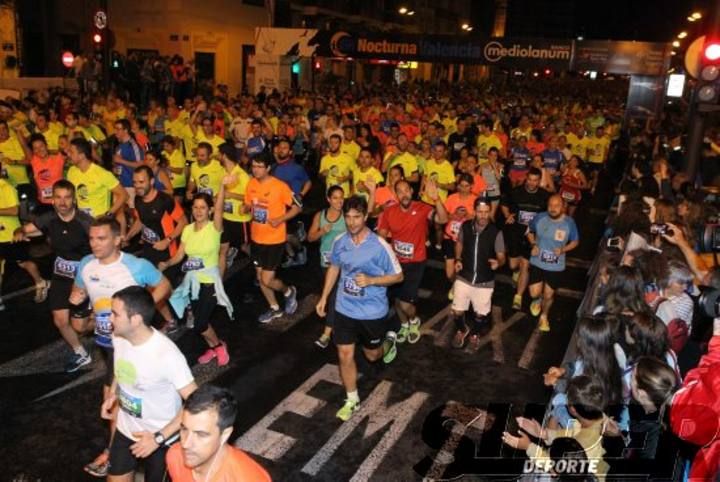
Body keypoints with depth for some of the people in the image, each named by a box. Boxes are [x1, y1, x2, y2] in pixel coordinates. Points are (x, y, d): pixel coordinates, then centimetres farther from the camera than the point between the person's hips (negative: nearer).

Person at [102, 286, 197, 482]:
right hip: (126, 429, 6)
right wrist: (112, 394, -1)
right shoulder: (119, 337, -13)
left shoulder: (167, 354, -34)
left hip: (160, 437, -5)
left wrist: (158, 438, -27)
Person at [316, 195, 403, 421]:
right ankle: (352, 400, 24)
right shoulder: (340, 242, -7)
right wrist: (323, 298, 11)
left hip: (372, 312, -3)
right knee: (345, 355, 4)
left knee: (372, 355, 17)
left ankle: (388, 342, 53)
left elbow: (398, 276, -12)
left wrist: (371, 280, -27)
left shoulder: (379, 245, -21)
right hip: (344, 309, 3)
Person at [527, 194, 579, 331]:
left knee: (548, 296, 13)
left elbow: (575, 241, 0)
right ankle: (537, 300, 39)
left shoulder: (569, 223, -16)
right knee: (534, 294, -1)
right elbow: (530, 231, 6)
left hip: (556, 267, 0)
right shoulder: (540, 218, -14)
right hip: (537, 263, 0)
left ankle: (544, 316, 44)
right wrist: (533, 245, -12)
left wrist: (563, 249, -19)